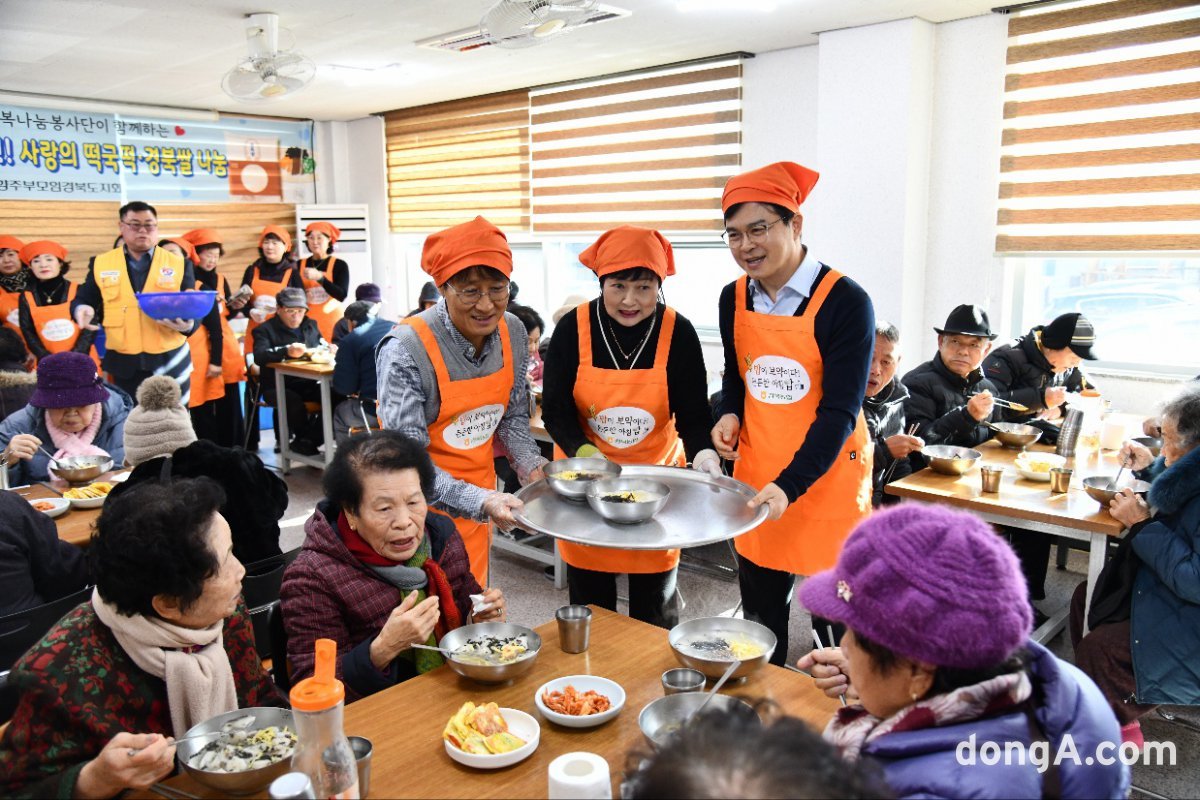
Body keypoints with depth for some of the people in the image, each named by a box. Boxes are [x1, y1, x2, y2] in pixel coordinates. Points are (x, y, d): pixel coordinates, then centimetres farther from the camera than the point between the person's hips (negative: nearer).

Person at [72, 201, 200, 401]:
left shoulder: (179, 264, 4)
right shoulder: (101, 263, 7)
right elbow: (82, 300, 12)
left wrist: (188, 324, -21)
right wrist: (83, 310, -12)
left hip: (169, 362, -1)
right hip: (122, 364, 1)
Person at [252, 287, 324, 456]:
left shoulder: (311, 325, 19)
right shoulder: (266, 329, 2)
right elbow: (260, 356, -16)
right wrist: (287, 352, -35)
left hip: (308, 384, 4)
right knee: (295, 402, -38)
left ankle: (306, 441, -12)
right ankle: (305, 438, -9)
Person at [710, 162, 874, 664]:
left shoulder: (844, 301, -15)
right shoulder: (734, 299, 3)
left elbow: (840, 411, -18)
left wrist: (790, 486, -27)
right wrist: (728, 416, -3)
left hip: (825, 482, -5)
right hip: (754, 479, 5)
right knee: (758, 617, 19)